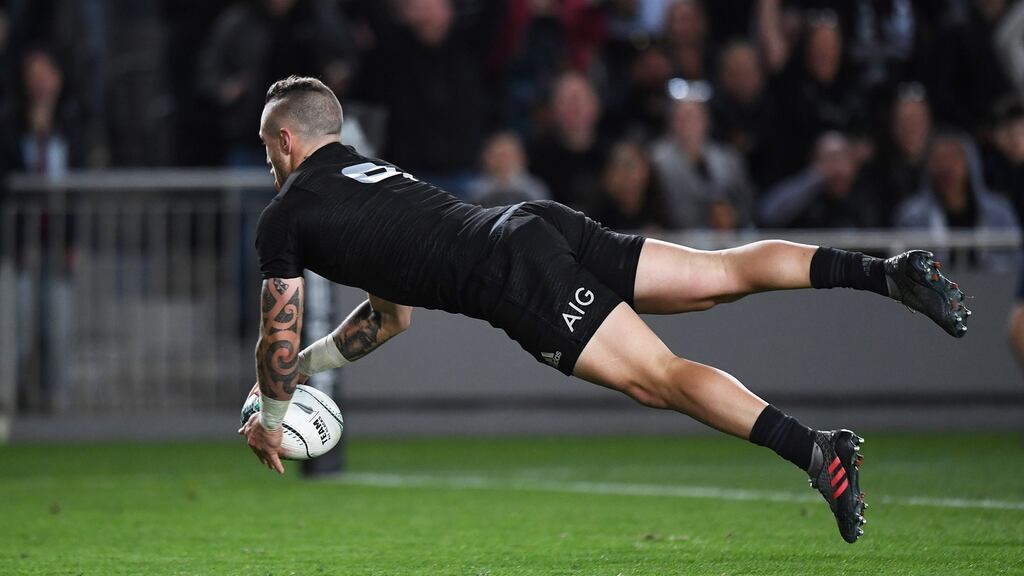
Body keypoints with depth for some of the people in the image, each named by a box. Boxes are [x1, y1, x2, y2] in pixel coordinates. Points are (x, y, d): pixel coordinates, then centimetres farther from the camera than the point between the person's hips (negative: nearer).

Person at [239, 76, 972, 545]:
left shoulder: (286, 217, 10)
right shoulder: (367, 171, 34)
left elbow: (278, 336, 13)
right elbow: (391, 314, 44)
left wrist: (271, 418, 31)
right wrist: (304, 367, 45)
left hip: (514, 280, -8)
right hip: (542, 227, 8)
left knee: (660, 376, -18)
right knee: (721, 273, 4)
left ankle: (816, 450, -36)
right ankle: (891, 272, -10)